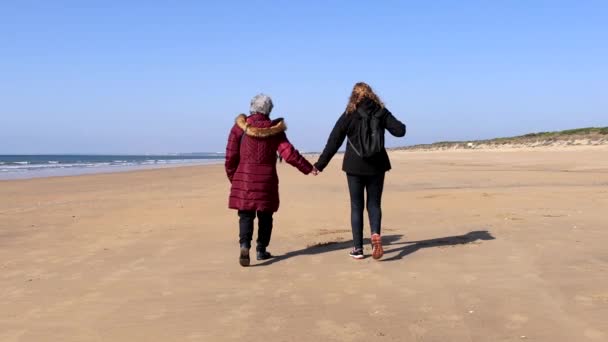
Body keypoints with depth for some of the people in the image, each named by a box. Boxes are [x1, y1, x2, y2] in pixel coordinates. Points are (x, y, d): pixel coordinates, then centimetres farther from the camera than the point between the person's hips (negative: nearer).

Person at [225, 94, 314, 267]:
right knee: (265, 215, 13)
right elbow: (288, 153, -5)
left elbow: (231, 156, -1)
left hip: (244, 177, 0)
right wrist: (308, 168, 3)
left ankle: (244, 245, -18)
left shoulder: (240, 127, -1)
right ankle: (261, 250, 18)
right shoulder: (274, 129, -1)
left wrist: (232, 177, 12)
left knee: (246, 215, 3)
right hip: (266, 179, 0)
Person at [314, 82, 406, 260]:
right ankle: (375, 235, -15)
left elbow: (333, 142, -5)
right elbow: (399, 130, -3)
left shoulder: (349, 115, -4)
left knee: (356, 206, 7)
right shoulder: (381, 112, 0)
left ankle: (358, 248, 7)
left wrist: (320, 165, 0)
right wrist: (401, 126, 22)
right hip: (377, 166, 1)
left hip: (355, 167, -1)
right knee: (374, 204, 11)